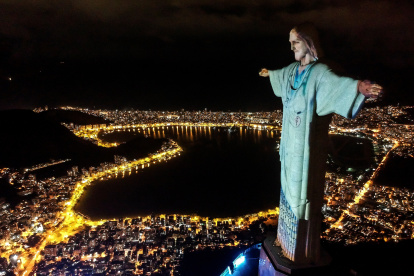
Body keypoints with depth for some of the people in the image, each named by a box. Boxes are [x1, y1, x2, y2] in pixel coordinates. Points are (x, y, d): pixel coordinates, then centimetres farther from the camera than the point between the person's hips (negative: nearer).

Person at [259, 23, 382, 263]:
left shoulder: (319, 72, -16)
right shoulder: (292, 70, 8)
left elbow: (337, 83, -37)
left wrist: (358, 86, -59)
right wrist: (269, 73, 53)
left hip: (307, 146, -8)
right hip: (290, 142, 8)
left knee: (304, 193, 4)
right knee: (289, 188, 20)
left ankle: (304, 250, 25)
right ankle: (288, 237, 42)